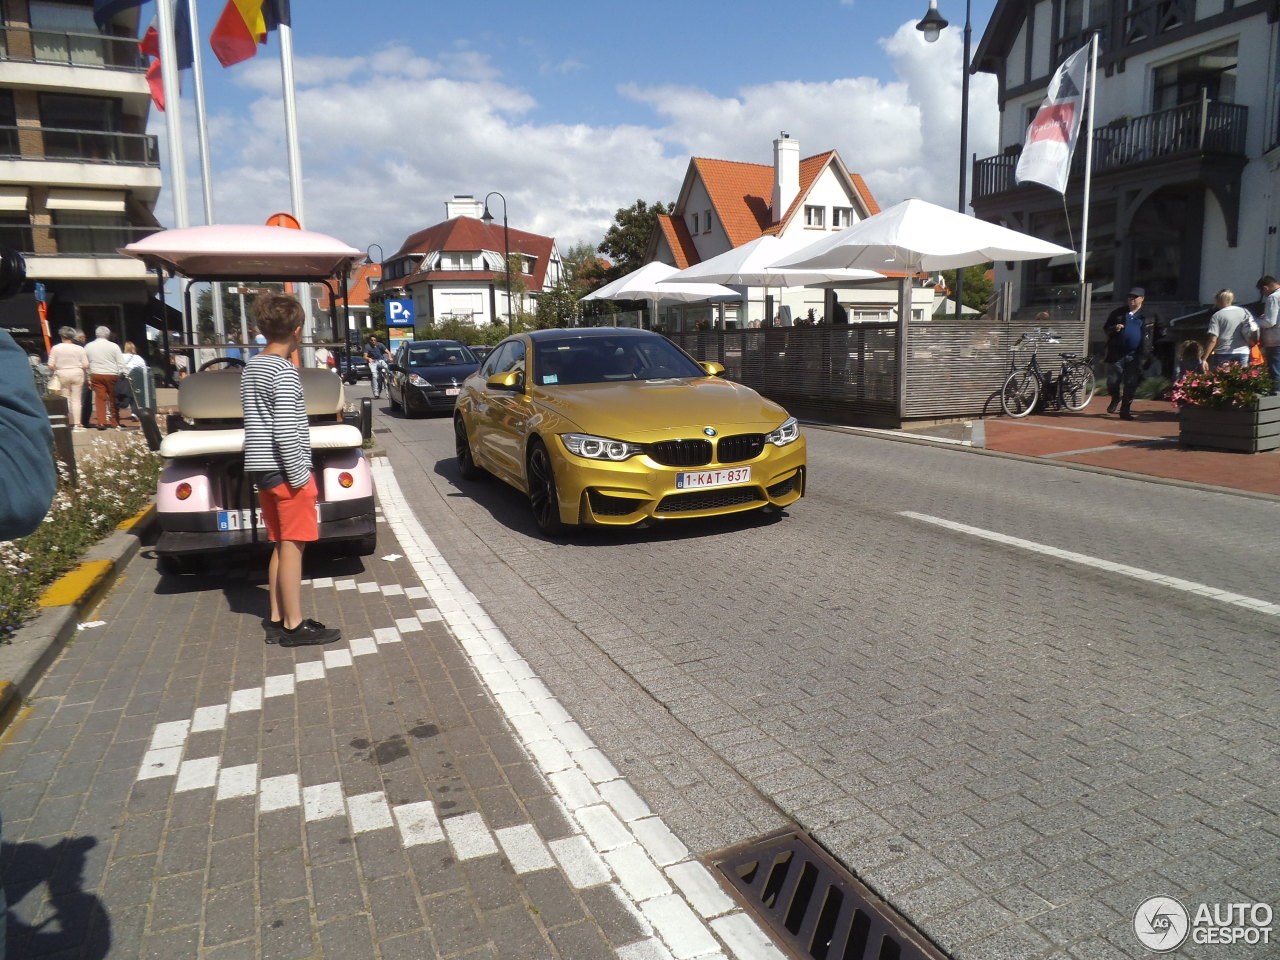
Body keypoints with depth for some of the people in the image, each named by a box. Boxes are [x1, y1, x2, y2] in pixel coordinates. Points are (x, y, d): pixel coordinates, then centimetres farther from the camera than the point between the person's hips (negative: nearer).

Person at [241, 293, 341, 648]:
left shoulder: (250, 367, 14)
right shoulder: (284, 371, -15)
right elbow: (285, 429, -21)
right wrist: (299, 475, -17)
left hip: (261, 469, 9)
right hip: (285, 471, -9)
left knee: (281, 546, 14)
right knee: (292, 547, -2)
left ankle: (277, 621, 19)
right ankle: (294, 626, 4)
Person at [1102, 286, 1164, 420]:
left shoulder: (1150, 316, 8)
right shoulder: (1118, 313, 9)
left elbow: (1161, 331, 18)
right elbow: (1105, 328, 10)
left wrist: (1152, 345, 11)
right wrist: (1114, 329, -10)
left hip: (1136, 357, -1)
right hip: (1117, 354, 1)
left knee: (1131, 384, -1)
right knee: (1112, 382, -2)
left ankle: (1125, 410, 8)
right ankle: (1116, 399, 29)